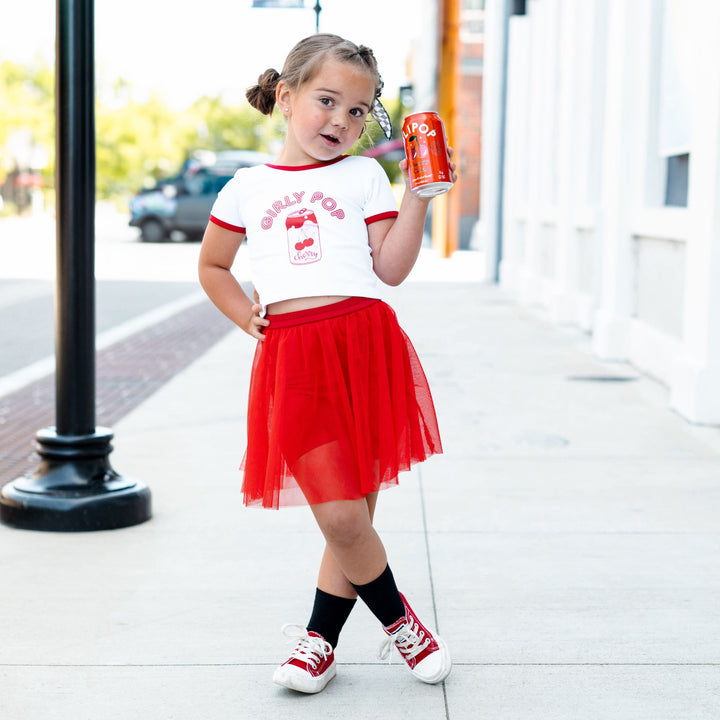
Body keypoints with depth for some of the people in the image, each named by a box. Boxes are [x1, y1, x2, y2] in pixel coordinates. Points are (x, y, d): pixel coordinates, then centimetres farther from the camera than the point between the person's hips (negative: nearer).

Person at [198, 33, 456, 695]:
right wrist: (247, 317, 13)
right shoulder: (248, 187, 15)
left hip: (365, 346, 0)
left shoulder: (364, 176, 13)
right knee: (340, 519, -5)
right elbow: (213, 267, 27)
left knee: (349, 514, 3)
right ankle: (400, 623, 21)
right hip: (290, 359, 0)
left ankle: (319, 639, 24)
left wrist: (417, 197, -4)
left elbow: (391, 269, 4)